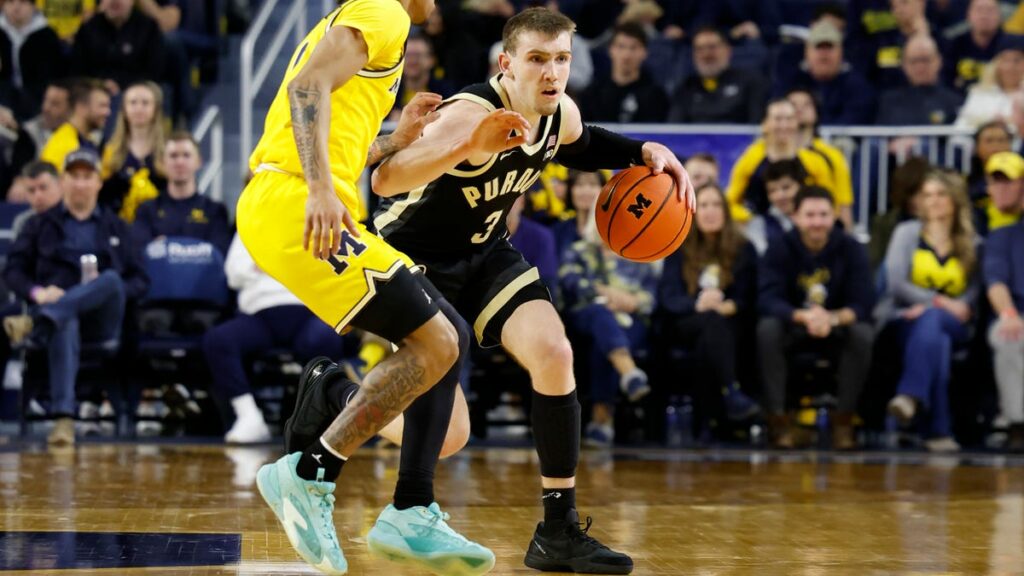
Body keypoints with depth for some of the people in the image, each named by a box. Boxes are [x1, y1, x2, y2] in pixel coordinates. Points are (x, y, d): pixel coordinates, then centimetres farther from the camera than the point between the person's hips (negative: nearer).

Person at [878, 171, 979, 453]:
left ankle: (911, 395, -58)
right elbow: (896, 284, -1)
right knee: (937, 339, -38)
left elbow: (973, 293, 3)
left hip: (953, 326, 1)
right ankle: (940, 430, -51)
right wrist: (939, 301, -16)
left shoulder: (970, 244, 16)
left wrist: (928, 309, -15)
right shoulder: (907, 232, 13)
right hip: (903, 320, -1)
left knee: (931, 323, -39)